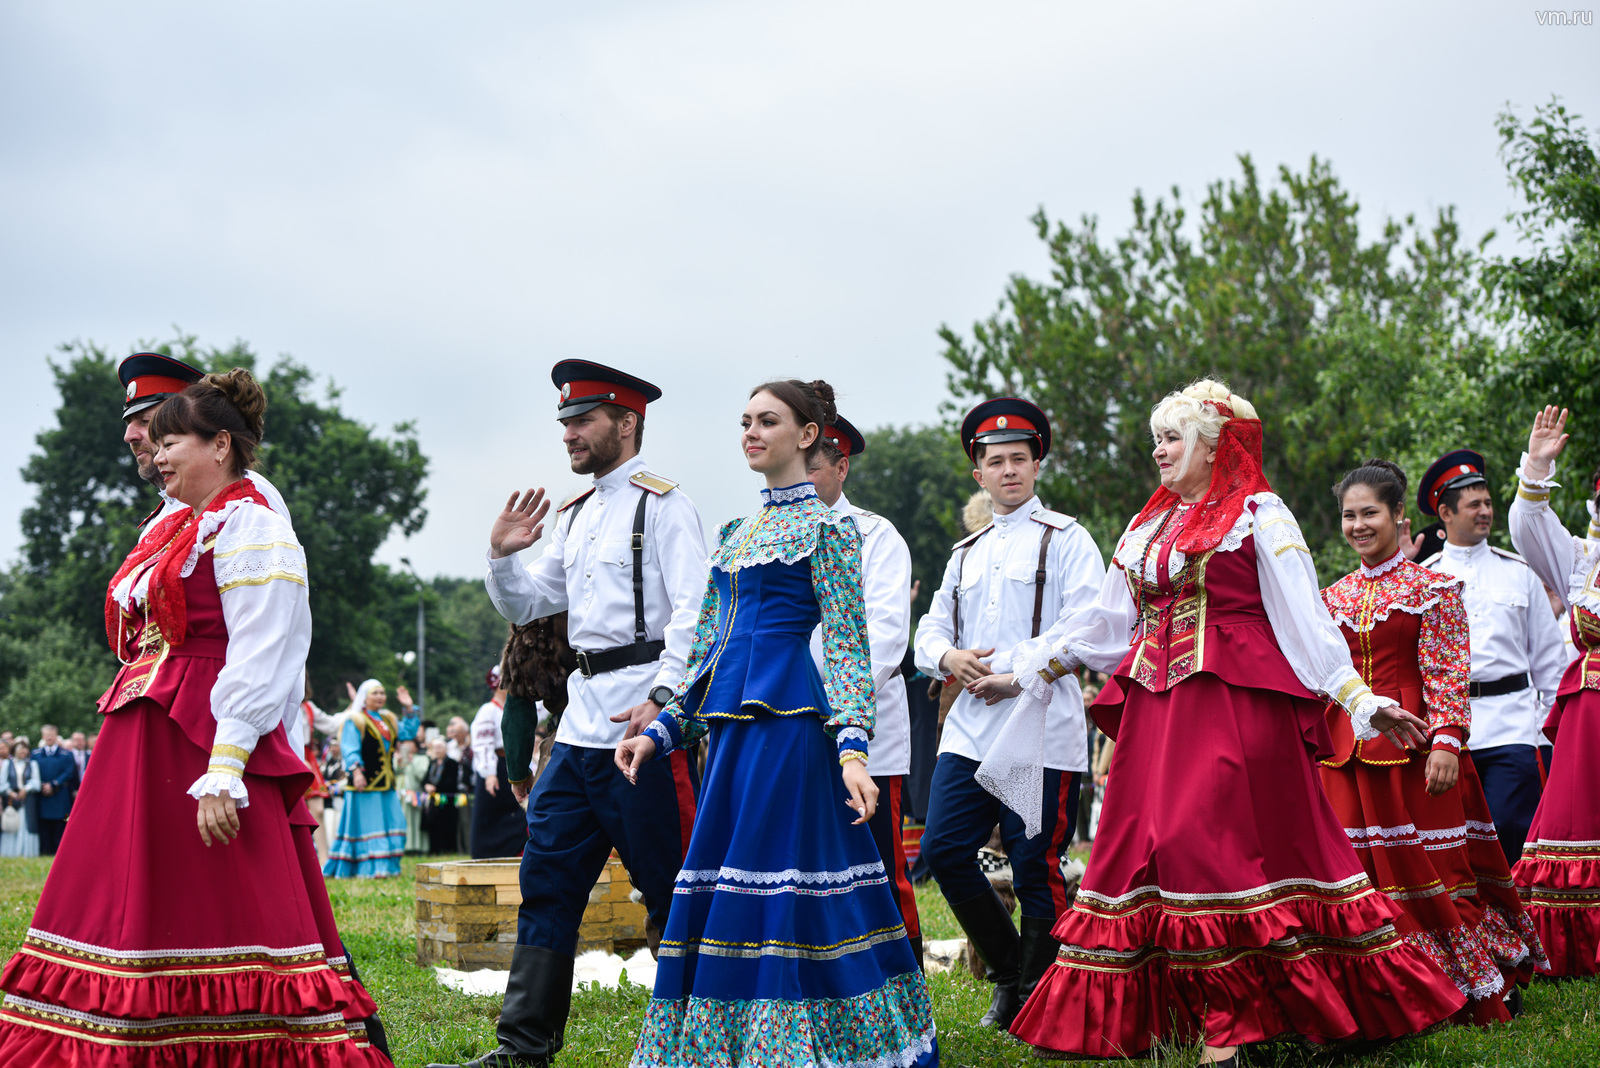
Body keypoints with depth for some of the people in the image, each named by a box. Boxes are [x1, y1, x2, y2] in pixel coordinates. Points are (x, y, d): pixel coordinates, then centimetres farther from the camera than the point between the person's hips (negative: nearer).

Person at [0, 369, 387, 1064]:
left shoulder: (249, 527, -9)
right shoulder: (173, 529, 20)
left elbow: (258, 660, -17)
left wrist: (222, 772, -24)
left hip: (205, 738, -9)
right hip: (140, 739, 9)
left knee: (221, 920, -7)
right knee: (134, 908, 8)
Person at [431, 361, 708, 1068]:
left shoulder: (661, 505, -5)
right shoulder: (573, 517, 19)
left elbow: (693, 613, -14)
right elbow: (526, 606, 24)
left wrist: (661, 698, -24)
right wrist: (502, 557, 6)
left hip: (644, 721, -8)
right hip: (580, 722, 8)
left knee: (669, 886, -2)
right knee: (547, 880, 6)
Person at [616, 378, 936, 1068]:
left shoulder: (826, 525, -2)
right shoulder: (735, 532, 19)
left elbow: (847, 644, -8)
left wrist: (852, 747, -18)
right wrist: (662, 732, 15)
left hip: (790, 724, -8)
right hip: (729, 726, 8)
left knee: (779, 894, -10)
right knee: (715, 890, 7)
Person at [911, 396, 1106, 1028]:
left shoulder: (1066, 539, 2)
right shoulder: (965, 553, 22)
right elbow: (931, 628, 22)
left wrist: (1011, 668, -16)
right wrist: (948, 657, -2)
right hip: (970, 728, 6)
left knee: (1035, 868, -3)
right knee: (943, 849, 2)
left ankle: (1037, 1001, 13)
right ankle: (1010, 975, 19)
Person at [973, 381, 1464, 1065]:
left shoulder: (1258, 515, 0)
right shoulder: (1147, 527, 19)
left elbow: (1304, 618, -5)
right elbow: (1105, 622, 24)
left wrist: (1359, 701, -13)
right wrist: (1029, 675, 24)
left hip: (1235, 704, -7)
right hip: (1155, 709, 7)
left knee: (1206, 843, -13)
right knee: (1147, 845, 1)